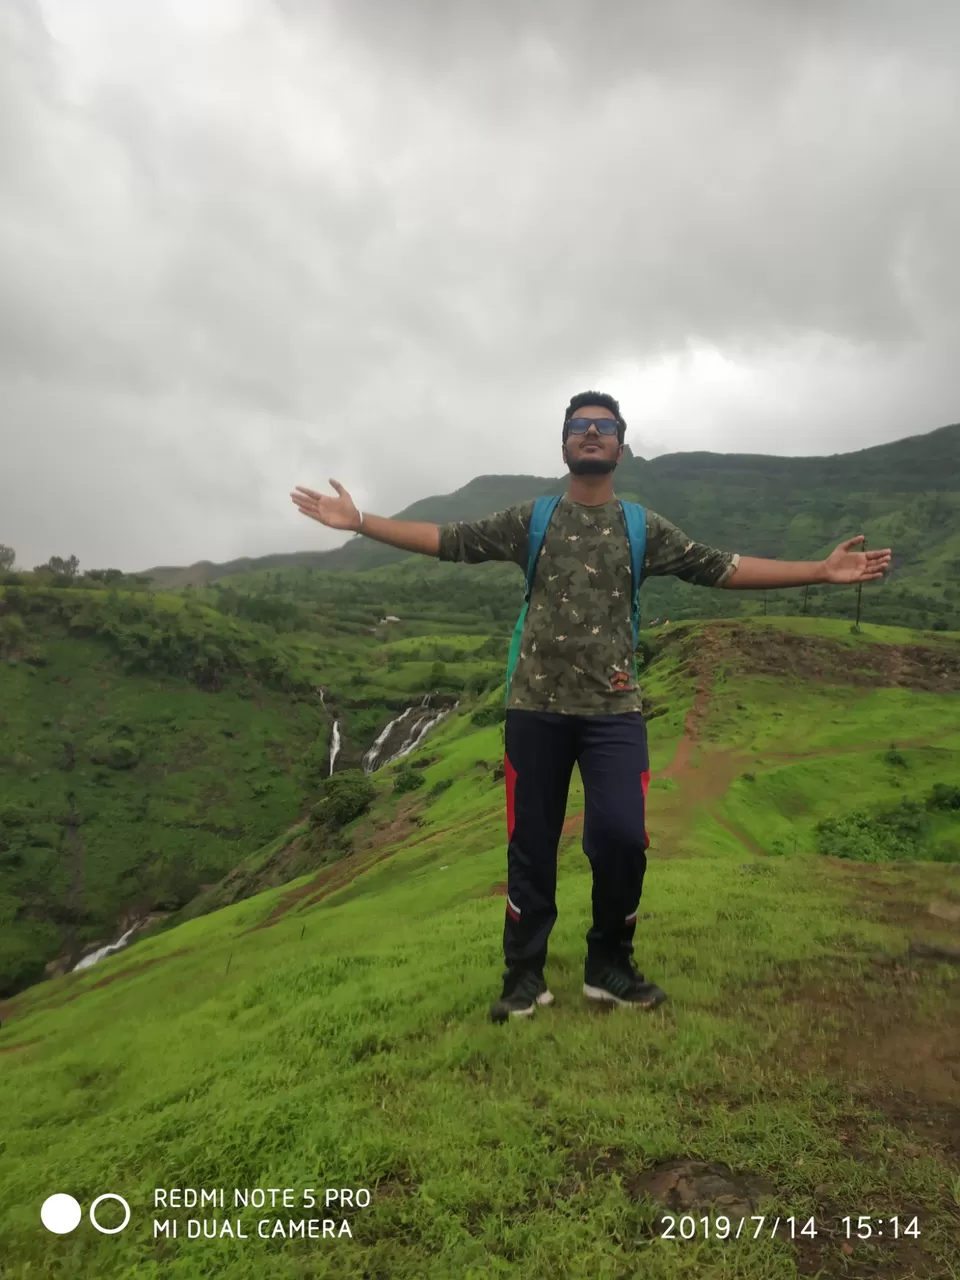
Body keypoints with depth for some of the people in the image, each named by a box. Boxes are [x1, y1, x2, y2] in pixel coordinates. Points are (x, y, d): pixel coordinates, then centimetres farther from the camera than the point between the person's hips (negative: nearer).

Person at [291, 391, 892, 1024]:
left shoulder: (645, 527, 8)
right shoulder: (529, 520, 7)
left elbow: (724, 568, 5)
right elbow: (446, 539, 4)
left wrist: (823, 570, 0)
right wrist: (358, 520, -2)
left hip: (615, 711, 0)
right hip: (537, 708, 0)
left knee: (622, 839, -8)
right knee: (532, 846, 6)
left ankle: (610, 967, 17)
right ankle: (525, 978, 22)